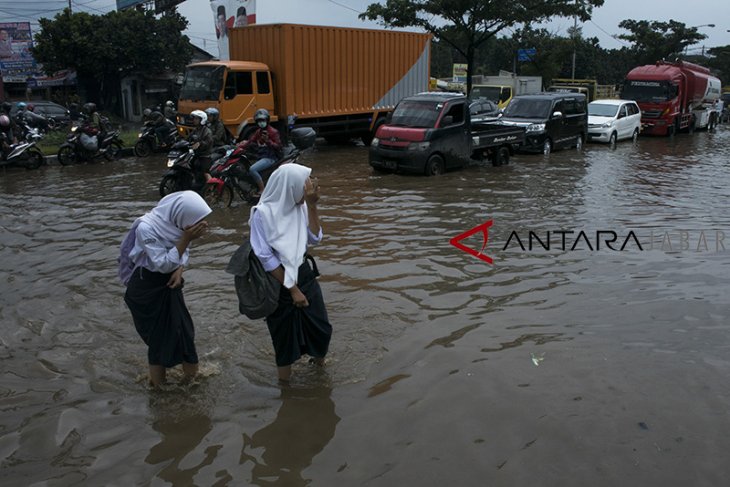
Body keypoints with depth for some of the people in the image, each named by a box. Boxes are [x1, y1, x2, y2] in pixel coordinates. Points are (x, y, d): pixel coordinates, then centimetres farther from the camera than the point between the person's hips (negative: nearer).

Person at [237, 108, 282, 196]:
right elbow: (250, 141, 9)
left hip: (269, 158, -9)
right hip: (259, 157, 9)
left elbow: (278, 146, -11)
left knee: (252, 169, -29)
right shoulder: (258, 132, 17)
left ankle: (262, 191, -21)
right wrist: (239, 147, -5)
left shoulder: (273, 132, -6)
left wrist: (268, 141, -26)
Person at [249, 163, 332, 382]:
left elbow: (315, 238, -7)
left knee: (321, 328, 11)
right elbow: (266, 257, -18)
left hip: (304, 275, 5)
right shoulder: (263, 213, -18)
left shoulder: (299, 206, -2)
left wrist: (311, 205, -16)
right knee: (285, 336, 10)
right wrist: (292, 288, -17)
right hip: (278, 281, -5)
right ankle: (285, 382, 31)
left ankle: (319, 365, 39)